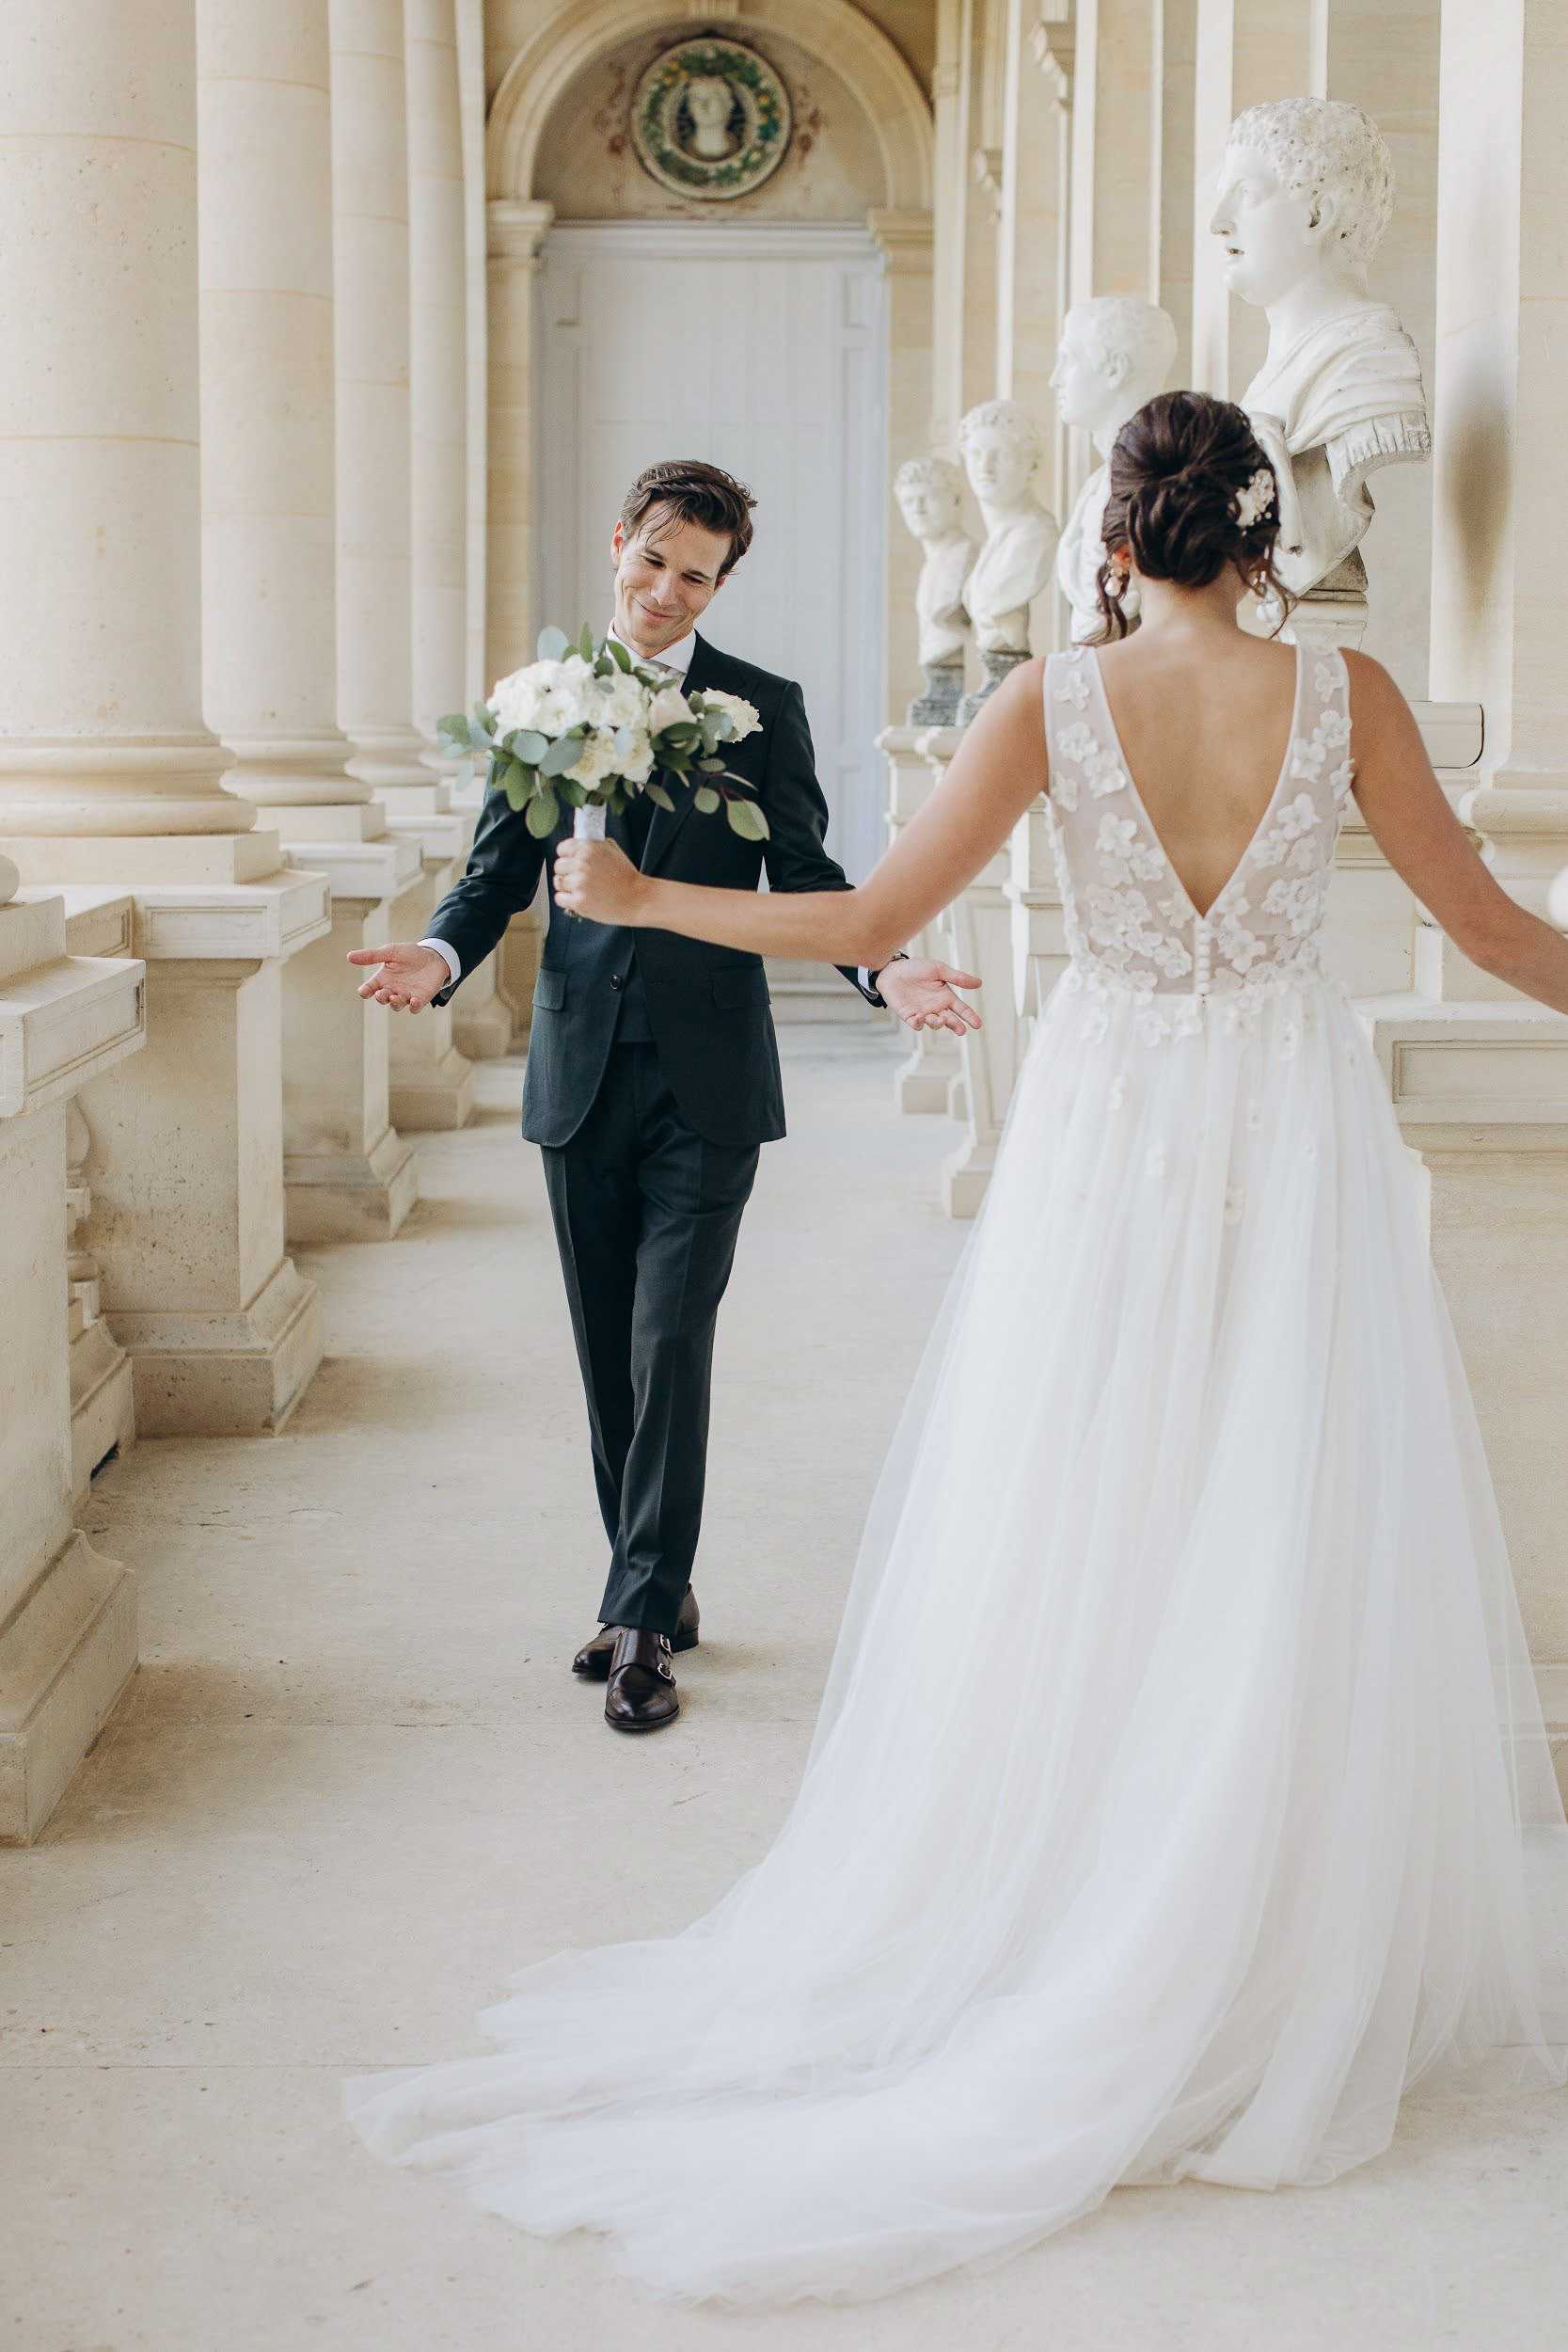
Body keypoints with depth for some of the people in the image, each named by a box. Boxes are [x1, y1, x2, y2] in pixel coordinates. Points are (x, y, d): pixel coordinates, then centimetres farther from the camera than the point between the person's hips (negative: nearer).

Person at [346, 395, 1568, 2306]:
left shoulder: (1054, 698, -6)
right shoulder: (1344, 694, -4)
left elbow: (869, 919, -7)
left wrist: (636, 900, 3)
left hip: (1107, 1142, 0)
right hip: (1296, 1144, 0)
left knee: (1076, 1550, 9)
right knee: (1293, 1565, 7)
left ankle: (1045, 1931, 19)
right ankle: (1291, 1972, 15)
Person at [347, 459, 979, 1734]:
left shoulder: (763, 708, 2)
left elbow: (807, 879, 0)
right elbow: (498, 873, 5)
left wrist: (883, 967, -19)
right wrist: (443, 954, -15)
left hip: (707, 1082, -3)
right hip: (581, 1076, 3)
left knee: (669, 1350, -7)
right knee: (610, 1357, 10)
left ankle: (644, 1619, -1)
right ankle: (654, 1586, 24)